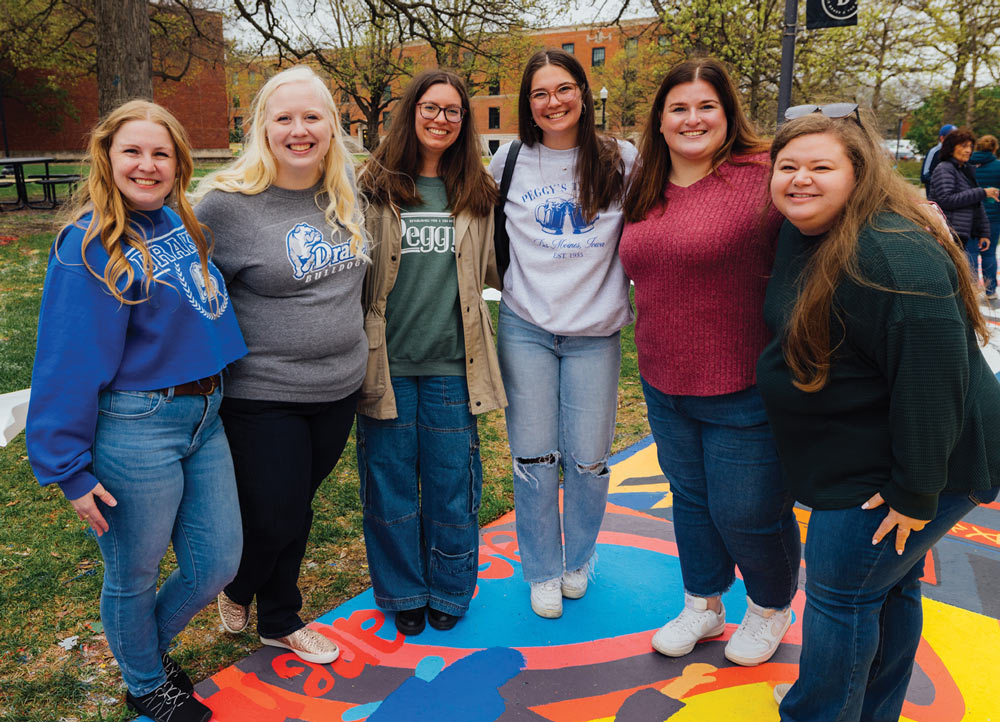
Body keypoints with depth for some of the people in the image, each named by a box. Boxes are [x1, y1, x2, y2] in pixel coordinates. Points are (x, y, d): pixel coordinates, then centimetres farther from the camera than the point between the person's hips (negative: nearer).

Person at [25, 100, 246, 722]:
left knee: (216, 565, 14)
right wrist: (69, 469, -14)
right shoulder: (90, 243, -14)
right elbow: (69, 361, -15)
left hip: (204, 418, 7)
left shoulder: (181, 224, 7)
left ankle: (147, 643, 44)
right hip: (136, 431, -7)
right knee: (134, 576, 14)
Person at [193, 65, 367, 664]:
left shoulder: (345, 191, 3)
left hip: (339, 390, 5)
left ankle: (280, 620, 41)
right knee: (272, 518, 5)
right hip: (262, 396, -5)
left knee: (295, 509, 19)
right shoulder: (226, 203, -14)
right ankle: (237, 588, 41)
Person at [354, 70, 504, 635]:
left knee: (452, 483, 9)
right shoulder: (376, 187, 1)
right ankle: (404, 592, 30)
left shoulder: (479, 193, 8)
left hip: (451, 364, 1)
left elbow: (495, 268, 18)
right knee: (391, 482, 9)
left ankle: (449, 591, 30)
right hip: (387, 361, -1)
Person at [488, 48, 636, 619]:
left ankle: (580, 559, 32)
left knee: (589, 460, 5)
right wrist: (511, 283, 12)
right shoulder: (510, 162, 5)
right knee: (534, 458, 5)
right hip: (526, 329, 1)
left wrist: (628, 301, 4)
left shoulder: (621, 161, 3)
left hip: (596, 334, 0)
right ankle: (542, 571, 25)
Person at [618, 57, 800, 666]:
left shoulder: (763, 176, -13)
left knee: (747, 513, 7)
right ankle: (704, 605, 42)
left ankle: (772, 606, 38)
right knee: (690, 498, 20)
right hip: (664, 384, 6)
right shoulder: (647, 193, 7)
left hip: (743, 389, -6)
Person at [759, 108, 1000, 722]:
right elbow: (798, 343, 18)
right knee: (890, 586, 23)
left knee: (842, 591, 3)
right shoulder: (803, 236, 4)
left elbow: (930, 377, -30)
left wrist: (914, 492, -25)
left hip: (894, 469, -9)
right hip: (862, 457, 10)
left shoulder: (892, 256, -28)